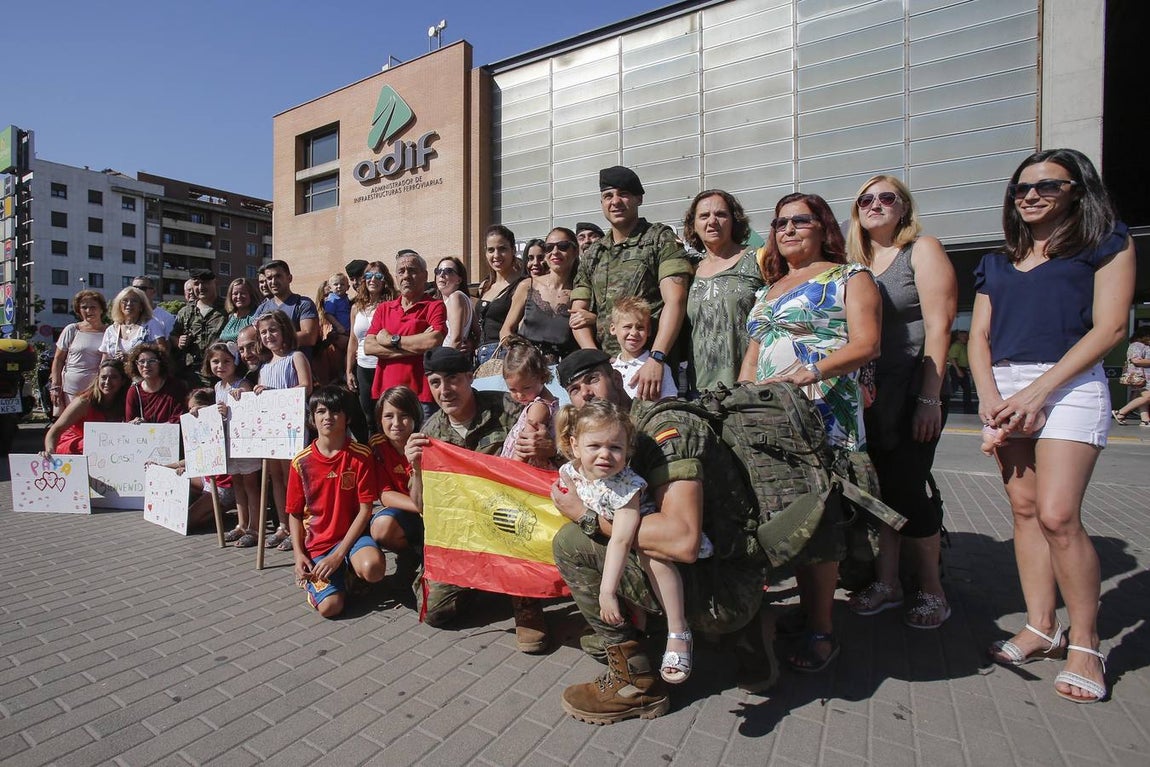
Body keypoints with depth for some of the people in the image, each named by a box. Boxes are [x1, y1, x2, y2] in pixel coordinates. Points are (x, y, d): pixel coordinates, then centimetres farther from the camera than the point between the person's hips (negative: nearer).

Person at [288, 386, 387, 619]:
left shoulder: (361, 455, -9)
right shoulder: (301, 462, -2)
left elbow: (365, 509, -9)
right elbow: (294, 514, 6)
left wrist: (339, 555, -15)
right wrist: (298, 554, -7)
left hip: (351, 534, -1)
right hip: (317, 544, 1)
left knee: (373, 568, -34)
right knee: (329, 606, -19)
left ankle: (350, 572, 3)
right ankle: (312, 576, 15)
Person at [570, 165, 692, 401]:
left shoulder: (661, 239, 2)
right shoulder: (592, 255, 16)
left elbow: (675, 302, -11)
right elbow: (578, 312, 11)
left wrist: (656, 359, -22)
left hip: (651, 364, -4)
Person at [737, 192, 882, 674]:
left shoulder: (849, 277, 9)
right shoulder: (768, 291, 27)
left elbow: (866, 345, -5)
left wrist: (810, 371, -20)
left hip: (823, 413, -6)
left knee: (816, 519, -8)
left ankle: (820, 631, 5)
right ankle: (804, 612, 14)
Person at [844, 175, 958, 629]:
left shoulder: (922, 250, -1)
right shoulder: (855, 263, 15)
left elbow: (938, 326, -9)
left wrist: (930, 398, -16)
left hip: (913, 391, -5)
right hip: (867, 393, 5)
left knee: (905, 489, -3)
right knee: (878, 488, 7)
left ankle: (932, 590, 17)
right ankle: (886, 583, 20)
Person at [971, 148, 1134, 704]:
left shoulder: (1106, 243, 6)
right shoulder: (997, 264, 20)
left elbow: (1110, 328, -5)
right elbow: (979, 336, 13)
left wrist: (1038, 390, -14)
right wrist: (989, 394, -5)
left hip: (1068, 384, -5)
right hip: (1004, 389, 5)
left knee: (1057, 514, -13)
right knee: (1025, 510, 5)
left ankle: (1085, 644, 3)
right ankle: (1042, 628, 14)